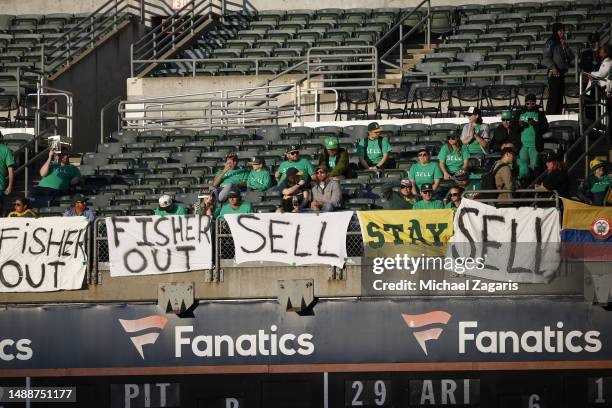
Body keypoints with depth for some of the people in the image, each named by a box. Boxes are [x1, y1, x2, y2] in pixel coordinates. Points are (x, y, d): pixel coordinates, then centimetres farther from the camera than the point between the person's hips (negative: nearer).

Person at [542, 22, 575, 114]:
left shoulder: (563, 43, 18)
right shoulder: (550, 43, -3)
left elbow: (571, 57, 12)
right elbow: (546, 57, -8)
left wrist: (565, 46, 0)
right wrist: (552, 67, -20)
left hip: (562, 73, 8)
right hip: (554, 73, -8)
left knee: (560, 97, 6)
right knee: (553, 97, -13)